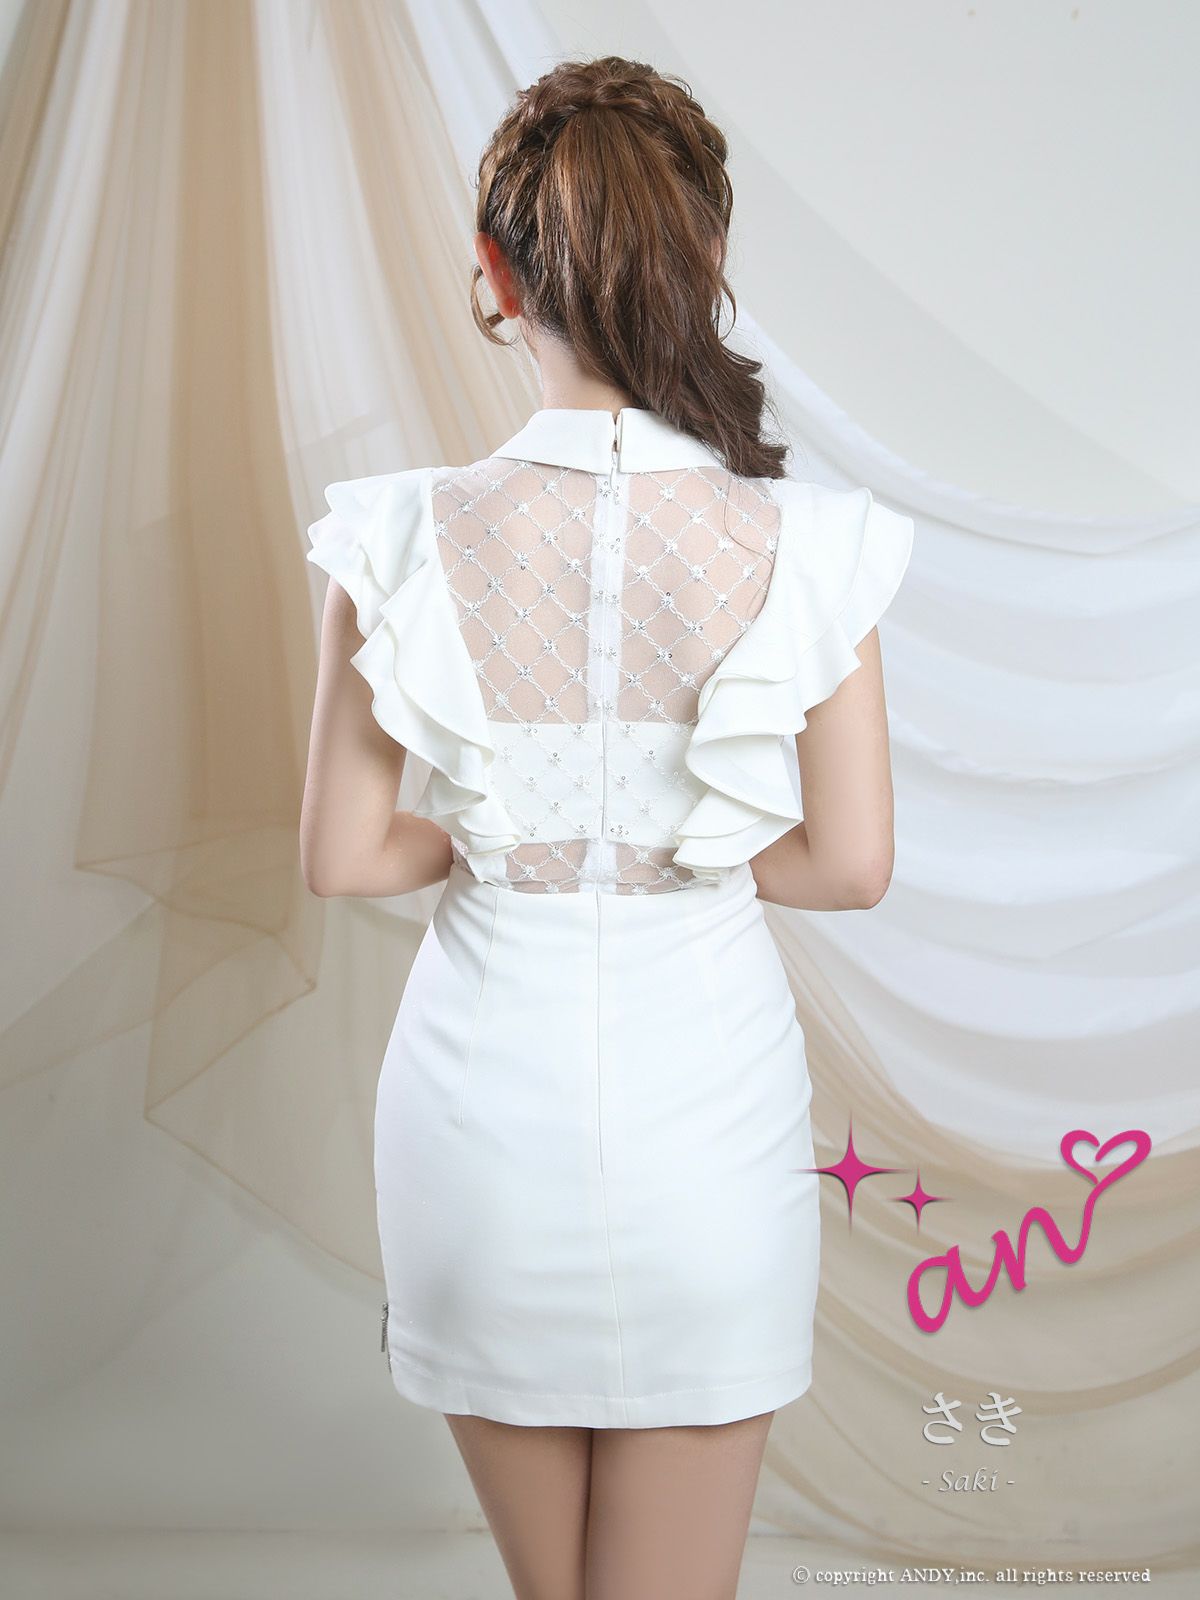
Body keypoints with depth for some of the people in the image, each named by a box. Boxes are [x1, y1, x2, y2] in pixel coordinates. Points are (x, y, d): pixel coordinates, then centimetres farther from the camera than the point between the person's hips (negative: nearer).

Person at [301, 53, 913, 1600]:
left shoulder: (403, 534, -13)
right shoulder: (805, 545, -13)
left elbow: (341, 856, -7)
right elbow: (851, 864, -6)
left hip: (486, 1081, 1)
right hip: (705, 1082, 0)